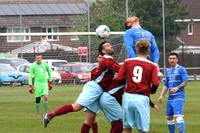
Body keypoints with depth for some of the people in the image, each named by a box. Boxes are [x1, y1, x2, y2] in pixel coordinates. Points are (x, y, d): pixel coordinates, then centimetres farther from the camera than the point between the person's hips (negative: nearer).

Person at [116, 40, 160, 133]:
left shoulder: (128, 62, 5)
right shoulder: (152, 65, 0)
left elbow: (118, 78, -1)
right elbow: (155, 83, -9)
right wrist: (152, 91, 14)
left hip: (128, 97, 2)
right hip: (142, 98, -2)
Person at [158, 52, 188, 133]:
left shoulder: (181, 69, -4)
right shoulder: (168, 71, 17)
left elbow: (185, 83, -11)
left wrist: (177, 87, -26)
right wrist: (161, 95, 11)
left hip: (179, 97, -8)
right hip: (170, 98, 8)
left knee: (178, 116, -20)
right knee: (169, 117, 10)